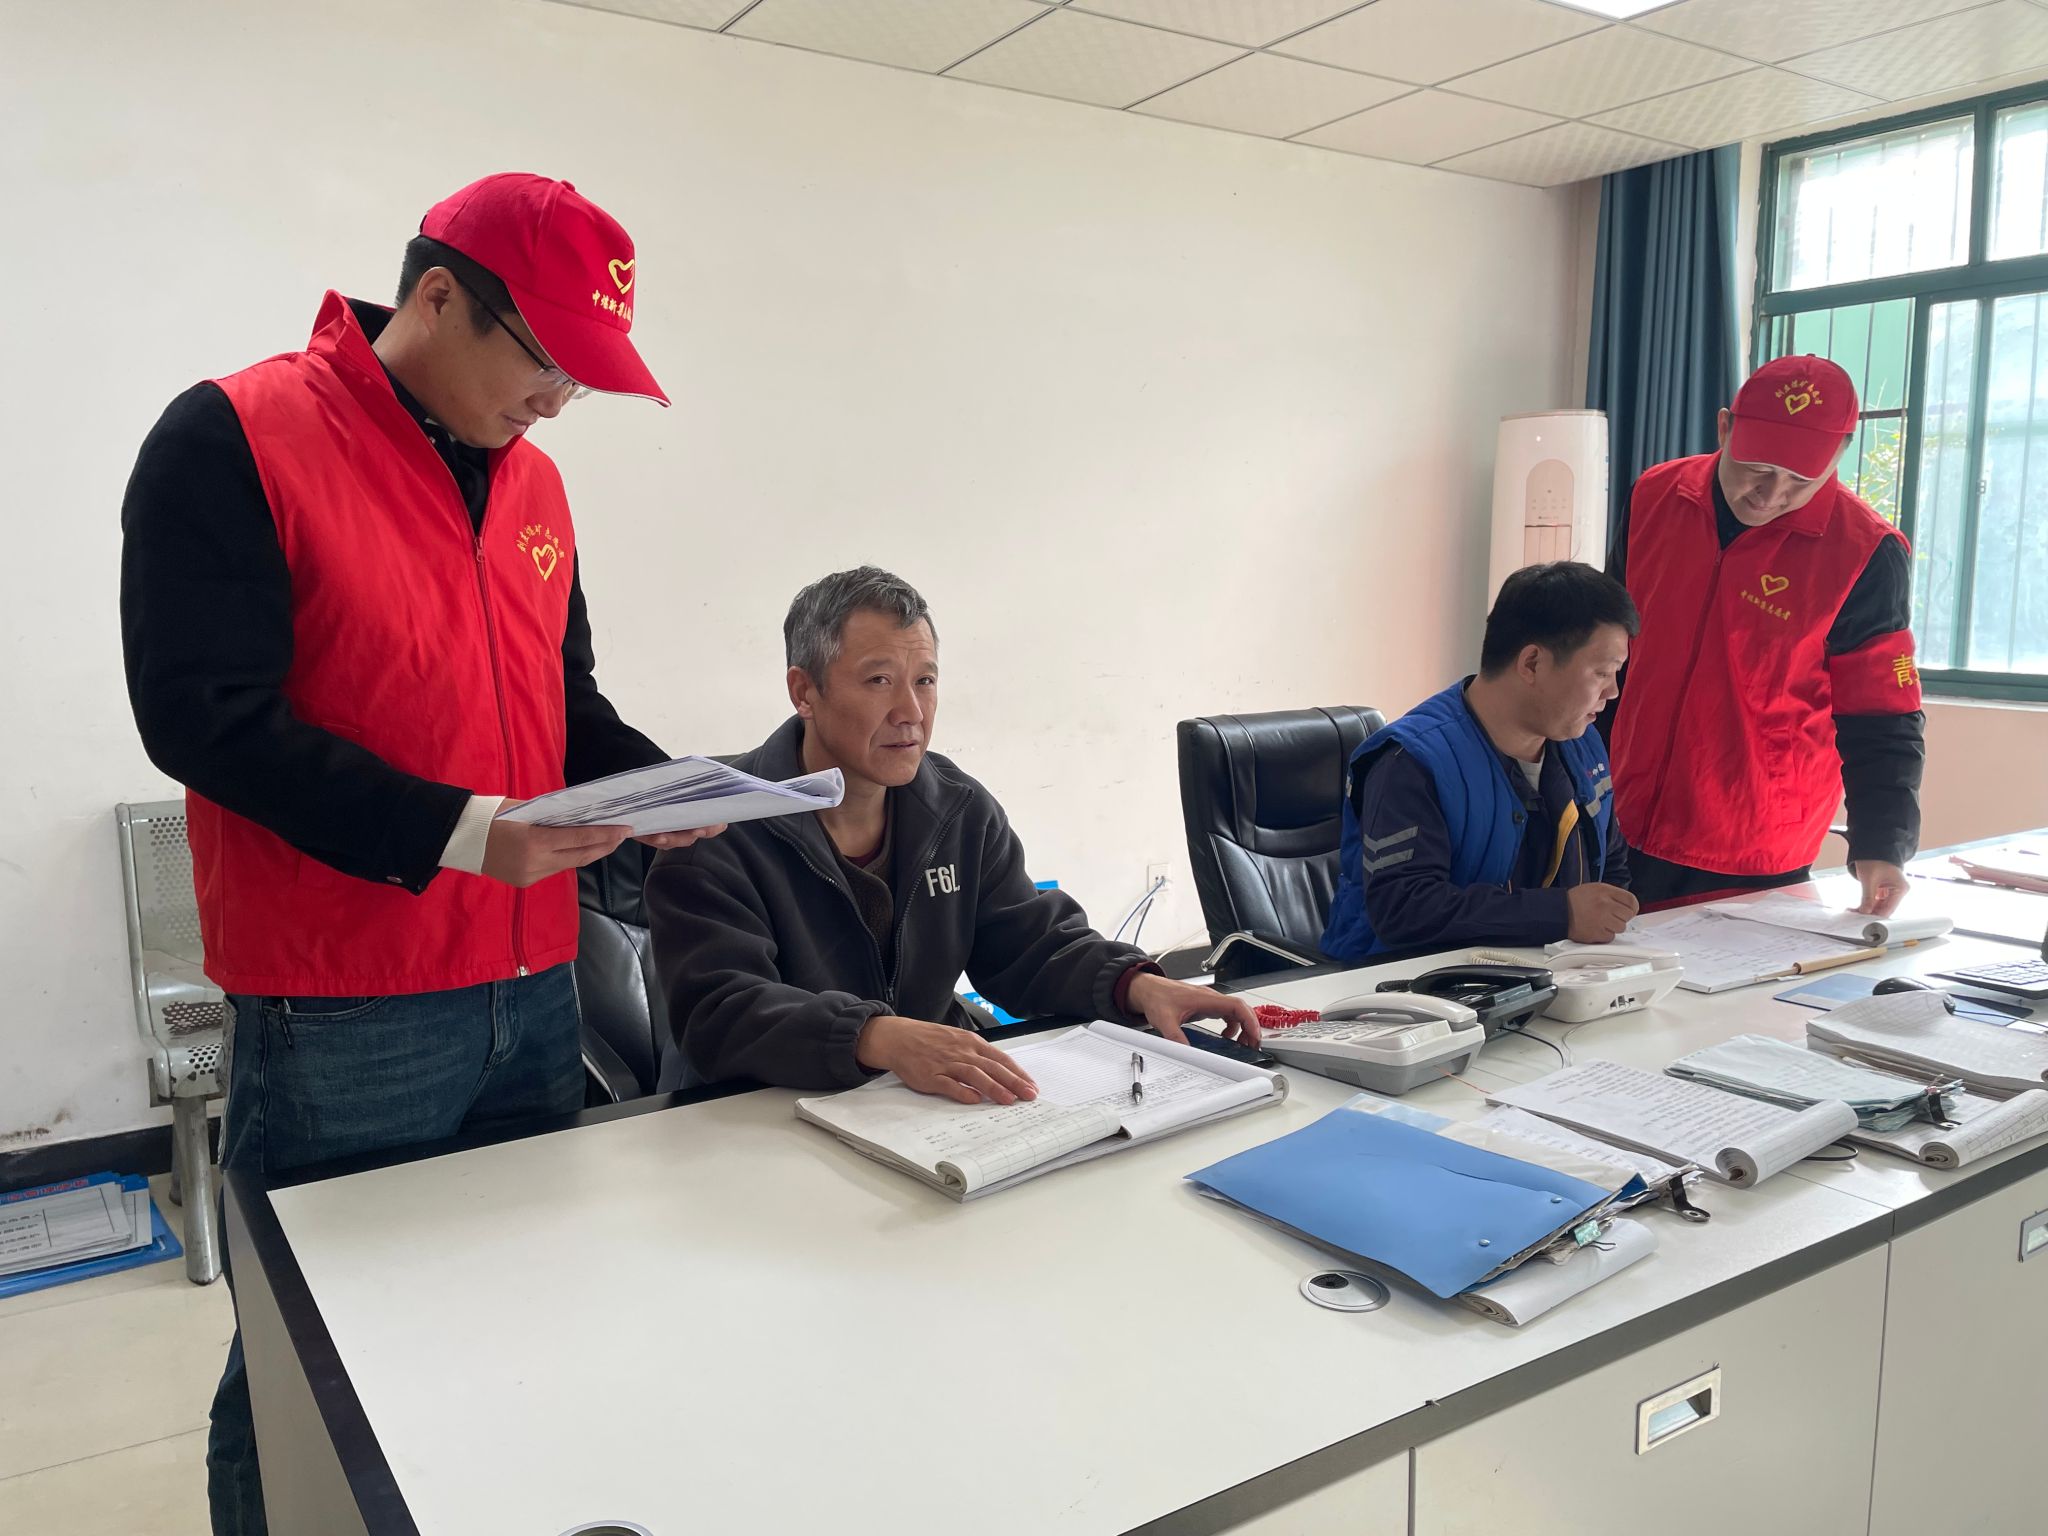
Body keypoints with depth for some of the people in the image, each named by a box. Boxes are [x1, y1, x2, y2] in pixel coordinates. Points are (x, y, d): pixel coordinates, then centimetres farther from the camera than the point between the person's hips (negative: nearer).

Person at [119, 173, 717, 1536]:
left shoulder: (532, 479, 11)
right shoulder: (233, 439, -10)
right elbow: (202, 712, -17)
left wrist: (653, 783, -1)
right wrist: (456, 834, -23)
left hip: (533, 987, 7)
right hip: (340, 1015, -6)